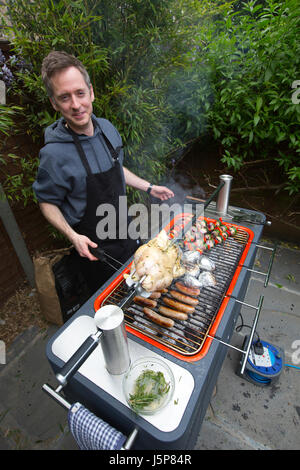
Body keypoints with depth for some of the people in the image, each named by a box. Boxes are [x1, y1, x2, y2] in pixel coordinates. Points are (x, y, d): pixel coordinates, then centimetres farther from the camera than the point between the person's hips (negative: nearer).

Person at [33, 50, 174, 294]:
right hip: (94, 244, -6)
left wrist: (149, 187, 8)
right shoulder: (54, 154, -25)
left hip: (124, 229, 7)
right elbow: (47, 202, -13)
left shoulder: (107, 128, -6)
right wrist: (72, 236, -27)